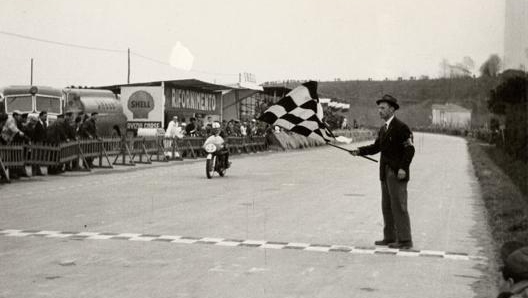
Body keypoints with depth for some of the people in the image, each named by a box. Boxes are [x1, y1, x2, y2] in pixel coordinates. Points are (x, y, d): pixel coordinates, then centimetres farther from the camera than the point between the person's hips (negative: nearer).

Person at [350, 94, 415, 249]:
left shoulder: (401, 127, -11)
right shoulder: (383, 129, 16)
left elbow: (409, 149, -15)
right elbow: (376, 147, 12)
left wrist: (403, 168, -22)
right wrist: (360, 151, -2)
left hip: (397, 173, -9)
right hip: (385, 173, 9)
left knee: (398, 206, -7)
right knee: (387, 207, 11)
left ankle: (405, 240, -3)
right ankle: (390, 237, 18)